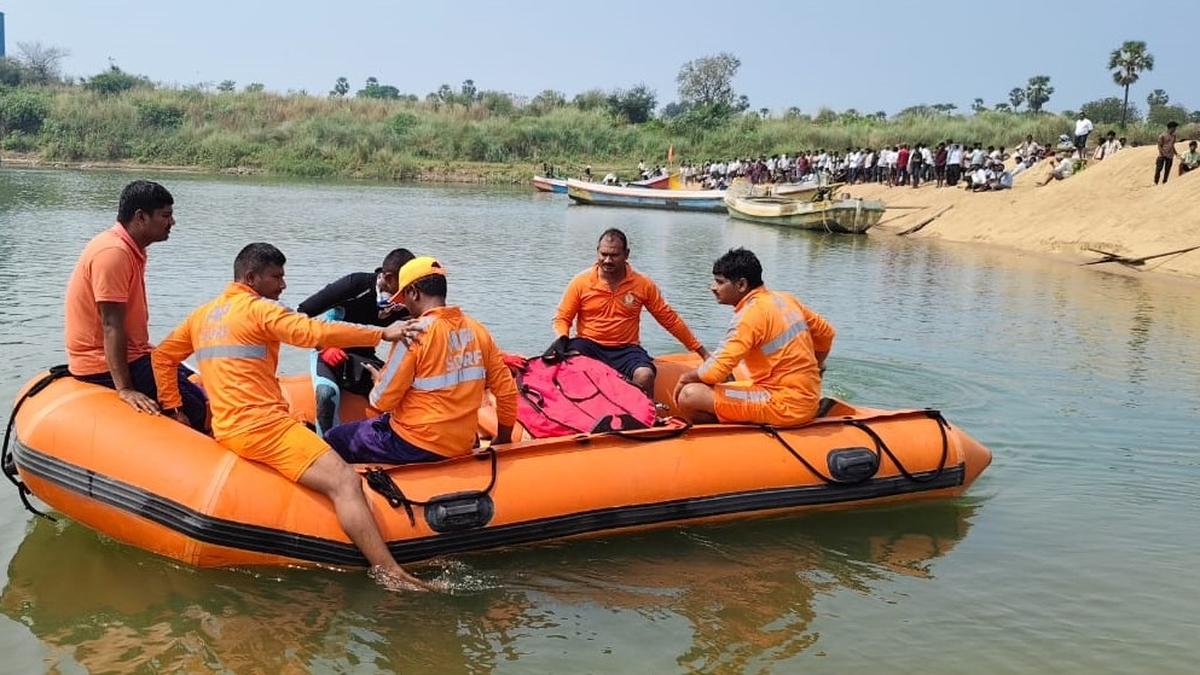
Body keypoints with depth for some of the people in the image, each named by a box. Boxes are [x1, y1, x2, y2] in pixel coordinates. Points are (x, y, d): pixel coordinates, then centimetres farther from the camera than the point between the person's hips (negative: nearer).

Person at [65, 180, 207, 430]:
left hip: (129, 354, 11)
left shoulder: (132, 250, 12)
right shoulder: (113, 252, -20)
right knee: (194, 406, -17)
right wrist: (125, 389, -28)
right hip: (105, 364, -11)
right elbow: (111, 326, -25)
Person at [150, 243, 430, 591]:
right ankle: (391, 574, -29)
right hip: (262, 425, -10)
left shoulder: (202, 314, 20)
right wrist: (381, 333, -19)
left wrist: (172, 407, 28)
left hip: (226, 428, 10)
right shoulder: (259, 309, -6)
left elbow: (162, 356, 26)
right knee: (345, 482, -18)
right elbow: (315, 332, -18)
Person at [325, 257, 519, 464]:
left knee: (335, 440, 12)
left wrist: (379, 380, 10)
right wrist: (502, 441, 18)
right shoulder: (479, 331, 2)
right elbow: (507, 393, 5)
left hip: (415, 447, -7)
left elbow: (382, 402, -13)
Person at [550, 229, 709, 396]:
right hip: (588, 345, 0)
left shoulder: (643, 284, 2)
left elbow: (669, 319, 8)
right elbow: (562, 318, 6)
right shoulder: (581, 282, 0)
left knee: (645, 375, -31)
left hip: (625, 349, 0)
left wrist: (700, 351, 8)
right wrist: (561, 338, -18)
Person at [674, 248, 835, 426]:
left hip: (784, 407, -9)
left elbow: (714, 372, -21)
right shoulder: (785, 300, 8)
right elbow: (826, 334, 20)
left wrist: (687, 377, -1)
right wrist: (812, 372, 30)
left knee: (690, 395, -17)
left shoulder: (750, 315, -16)